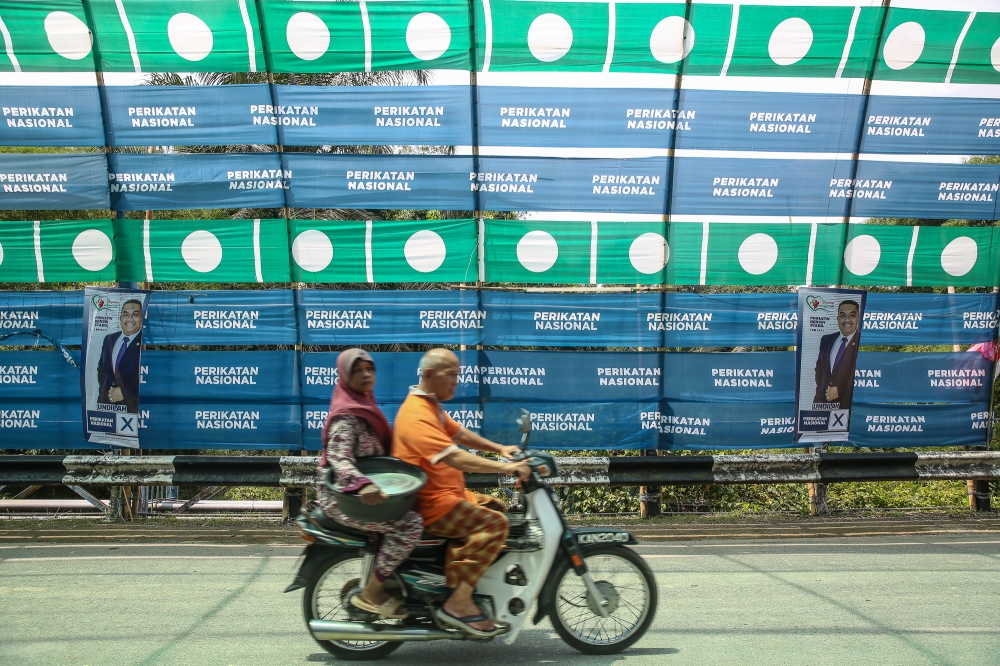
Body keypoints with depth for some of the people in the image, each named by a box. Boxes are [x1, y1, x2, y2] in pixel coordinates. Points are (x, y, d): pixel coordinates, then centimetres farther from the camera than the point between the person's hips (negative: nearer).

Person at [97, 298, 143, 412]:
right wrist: (104, 391, 9)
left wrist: (125, 393, -16)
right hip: (106, 404, 5)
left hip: (133, 407, -5)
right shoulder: (109, 339, 8)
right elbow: (101, 368, 20)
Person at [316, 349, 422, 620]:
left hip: (362, 489, 10)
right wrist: (362, 485, -46)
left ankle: (382, 580, 20)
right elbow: (339, 458, -30)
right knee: (410, 524, -22)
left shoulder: (364, 404, 12)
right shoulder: (347, 415, -17)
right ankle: (370, 594, -8)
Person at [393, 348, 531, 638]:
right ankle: (458, 604, -19)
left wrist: (500, 448, 10)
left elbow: (460, 434, 22)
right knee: (495, 524, -23)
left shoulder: (431, 406, 14)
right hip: (432, 505, -11)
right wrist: (505, 468, -33)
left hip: (446, 494, 11)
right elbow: (455, 457, -31)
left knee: (499, 509, 16)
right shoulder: (417, 416, -21)